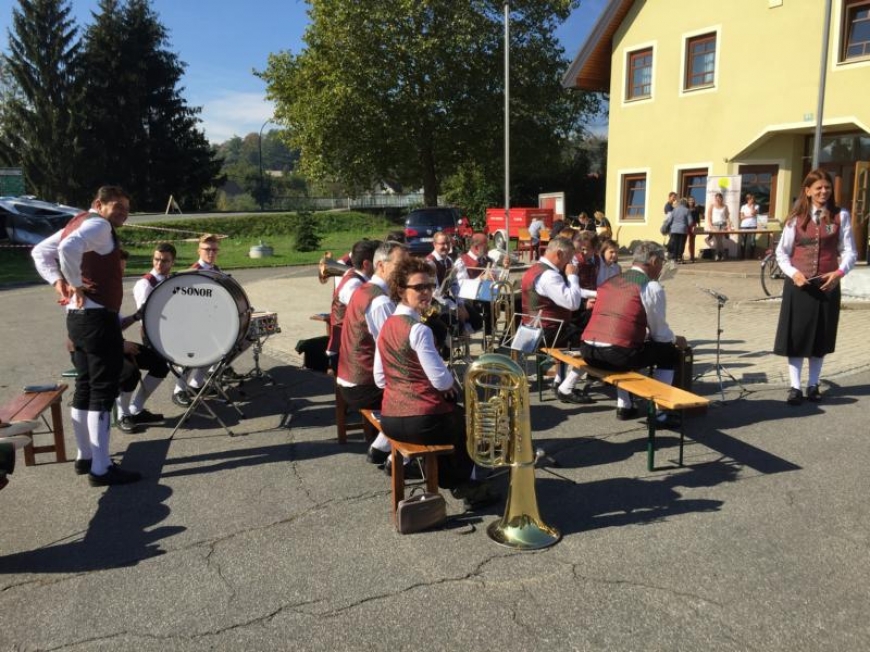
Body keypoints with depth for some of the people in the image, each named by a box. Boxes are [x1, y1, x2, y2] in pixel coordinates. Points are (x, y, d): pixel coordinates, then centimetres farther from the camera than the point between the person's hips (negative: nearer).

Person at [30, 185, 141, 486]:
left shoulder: (77, 223, 19)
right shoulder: (98, 225, -11)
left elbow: (40, 252, 20)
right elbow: (68, 249, -30)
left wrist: (58, 281, 8)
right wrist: (77, 285, -19)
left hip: (79, 317, 10)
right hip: (98, 318, -10)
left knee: (85, 388, 15)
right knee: (103, 392, -6)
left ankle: (85, 456, 25)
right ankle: (101, 468, -3)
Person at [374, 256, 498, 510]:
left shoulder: (387, 325, 6)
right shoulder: (418, 329, -19)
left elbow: (380, 379, 10)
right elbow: (441, 380, -20)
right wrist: (451, 383, 2)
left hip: (389, 418, 8)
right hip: (419, 421, -8)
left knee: (453, 414, 36)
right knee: (467, 419, 24)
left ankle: (445, 479, 45)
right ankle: (463, 484, 40)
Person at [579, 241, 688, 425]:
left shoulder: (610, 281, 20)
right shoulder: (652, 287, 0)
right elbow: (660, 333, 4)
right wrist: (675, 339, 27)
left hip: (588, 352, 7)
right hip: (617, 355, -7)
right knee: (670, 353, 15)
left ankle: (624, 406, 33)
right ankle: (657, 413, 14)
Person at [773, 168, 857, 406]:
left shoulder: (841, 216, 2)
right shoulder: (796, 217, 3)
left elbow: (849, 252, 0)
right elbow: (782, 252, 4)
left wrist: (839, 273, -18)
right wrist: (793, 272, -13)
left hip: (827, 285, 1)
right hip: (798, 284, 0)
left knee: (821, 337, 8)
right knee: (796, 335, 0)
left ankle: (813, 385, 21)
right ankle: (795, 387, 7)